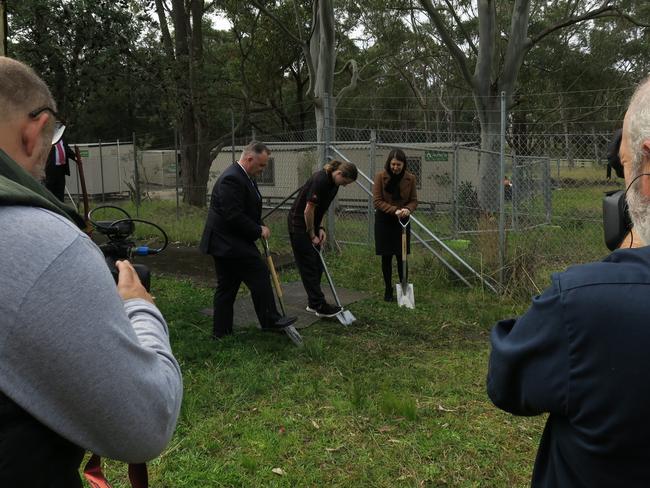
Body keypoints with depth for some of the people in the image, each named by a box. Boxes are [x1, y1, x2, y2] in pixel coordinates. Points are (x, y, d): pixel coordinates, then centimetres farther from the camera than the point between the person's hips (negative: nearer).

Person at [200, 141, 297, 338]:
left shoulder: (243, 176, 14)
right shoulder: (232, 179, -20)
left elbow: (248, 210, 24)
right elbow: (234, 216, -25)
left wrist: (260, 226, 7)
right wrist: (259, 230, -15)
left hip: (226, 242, 11)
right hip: (229, 242, -11)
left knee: (227, 286, 13)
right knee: (260, 276, -5)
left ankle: (222, 332, 20)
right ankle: (270, 320, 5)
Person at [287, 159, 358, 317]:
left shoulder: (333, 183, 3)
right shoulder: (320, 180, -26)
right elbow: (308, 210, -23)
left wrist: (320, 229, 1)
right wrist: (312, 235, -13)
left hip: (311, 224, 9)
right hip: (299, 223, -9)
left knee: (317, 265, 10)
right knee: (309, 265, -5)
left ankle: (313, 303, 17)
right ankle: (320, 306, -2)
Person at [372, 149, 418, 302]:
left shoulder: (410, 178, -5)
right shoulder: (380, 176, -11)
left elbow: (414, 201, 1)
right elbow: (377, 201, -12)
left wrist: (407, 209, -22)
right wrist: (394, 210, -25)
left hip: (402, 221, 1)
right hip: (384, 220, -1)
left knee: (402, 256, 2)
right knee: (386, 257, 5)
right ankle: (388, 289, 19)